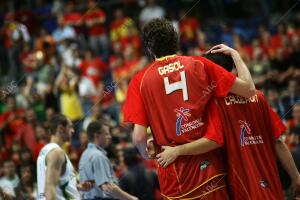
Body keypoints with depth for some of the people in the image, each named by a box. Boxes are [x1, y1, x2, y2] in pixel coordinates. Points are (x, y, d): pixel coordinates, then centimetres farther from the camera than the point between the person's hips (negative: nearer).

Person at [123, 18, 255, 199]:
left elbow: (139, 137, -8)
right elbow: (249, 90, 0)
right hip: (207, 165, 0)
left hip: (172, 173, 0)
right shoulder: (199, 64, -1)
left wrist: (148, 156, 14)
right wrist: (235, 55, 15)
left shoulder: (140, 80, -2)